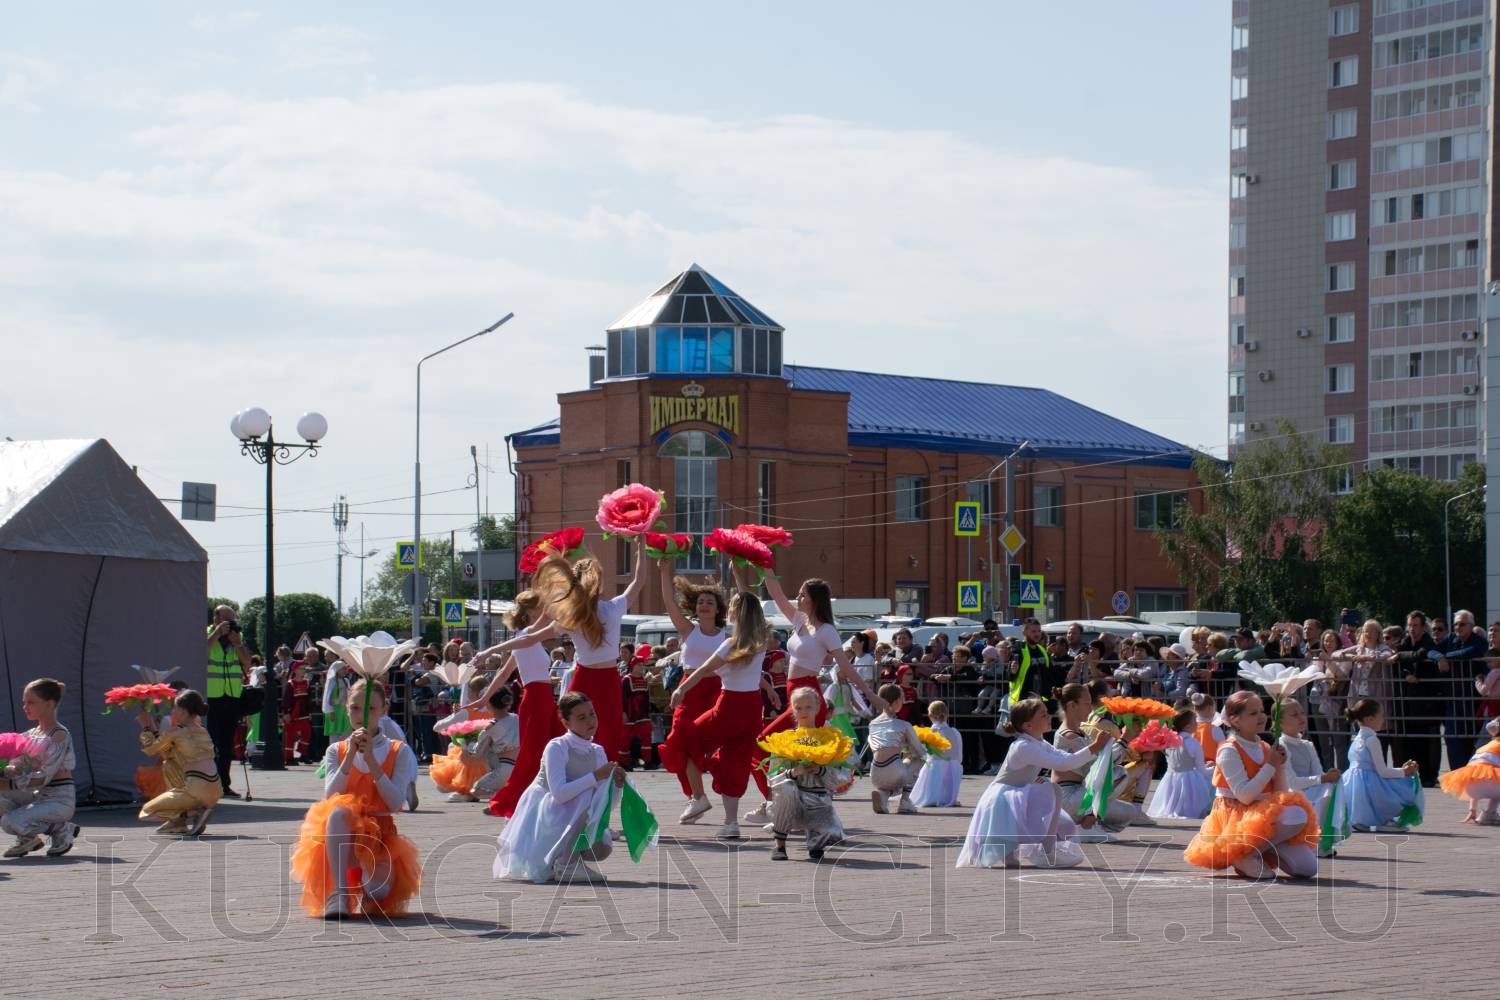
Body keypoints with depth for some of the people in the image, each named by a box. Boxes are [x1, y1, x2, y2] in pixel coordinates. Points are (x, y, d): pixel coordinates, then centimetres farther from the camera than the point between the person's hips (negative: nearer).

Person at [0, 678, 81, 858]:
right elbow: (16, 768, 2)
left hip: (59, 799, -7)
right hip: (37, 796, 8)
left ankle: (62, 829, -2)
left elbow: (43, 777, -21)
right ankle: (27, 838, 8)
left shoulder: (60, 735, -14)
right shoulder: (31, 734, 10)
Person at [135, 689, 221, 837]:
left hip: (197, 790, -7)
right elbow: (167, 755, 27)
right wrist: (154, 726, 27)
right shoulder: (202, 731, 17)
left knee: (148, 809, 8)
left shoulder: (176, 732, -5)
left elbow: (149, 750, 7)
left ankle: (194, 813, -6)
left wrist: (146, 727, 19)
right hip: (214, 790, 8)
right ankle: (179, 821, 24)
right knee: (168, 766, 28)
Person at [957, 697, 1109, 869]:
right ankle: (1047, 853, -22)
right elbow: (1063, 764, -31)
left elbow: (1070, 761, 1)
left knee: (1067, 831, 7)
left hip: (1020, 802, 9)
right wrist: (1095, 747, -30)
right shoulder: (1023, 747, -24)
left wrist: (1095, 746, -11)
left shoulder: (1040, 745, 6)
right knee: (1053, 789, -26)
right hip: (1002, 803, -9)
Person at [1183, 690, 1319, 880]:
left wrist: (1280, 767, -6)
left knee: (1307, 867, -7)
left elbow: (1280, 795, 9)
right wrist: (1270, 766, -17)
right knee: (1296, 816, -31)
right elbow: (1245, 796, -21)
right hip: (1236, 816, -7)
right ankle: (1245, 855, -18)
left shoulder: (1265, 749, 9)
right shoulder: (1229, 751, -11)